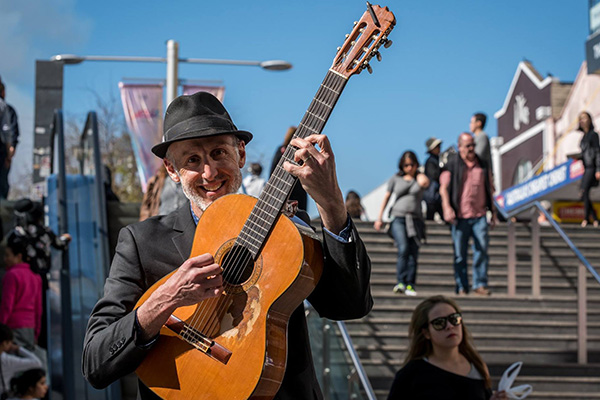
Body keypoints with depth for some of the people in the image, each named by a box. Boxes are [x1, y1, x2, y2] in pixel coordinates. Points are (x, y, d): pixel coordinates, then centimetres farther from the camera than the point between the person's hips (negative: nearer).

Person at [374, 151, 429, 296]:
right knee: (403, 249, -20)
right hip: (398, 218, -1)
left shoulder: (419, 177, 9)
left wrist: (417, 172, 3)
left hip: (415, 219, 1)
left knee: (413, 253, -4)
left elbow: (424, 183, -16)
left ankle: (410, 285, -1)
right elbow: (386, 197, 16)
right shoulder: (396, 179, 11)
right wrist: (379, 218, 13)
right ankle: (400, 282, -21)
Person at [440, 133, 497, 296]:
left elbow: (489, 189, 21)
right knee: (460, 253, 1)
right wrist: (447, 208, -15)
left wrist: (493, 211, 18)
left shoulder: (482, 165, 14)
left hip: (479, 215, 3)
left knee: (482, 249, -5)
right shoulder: (452, 164, 2)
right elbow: (444, 188, -2)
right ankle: (461, 287, 8)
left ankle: (480, 284, 3)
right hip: (459, 216, -3)